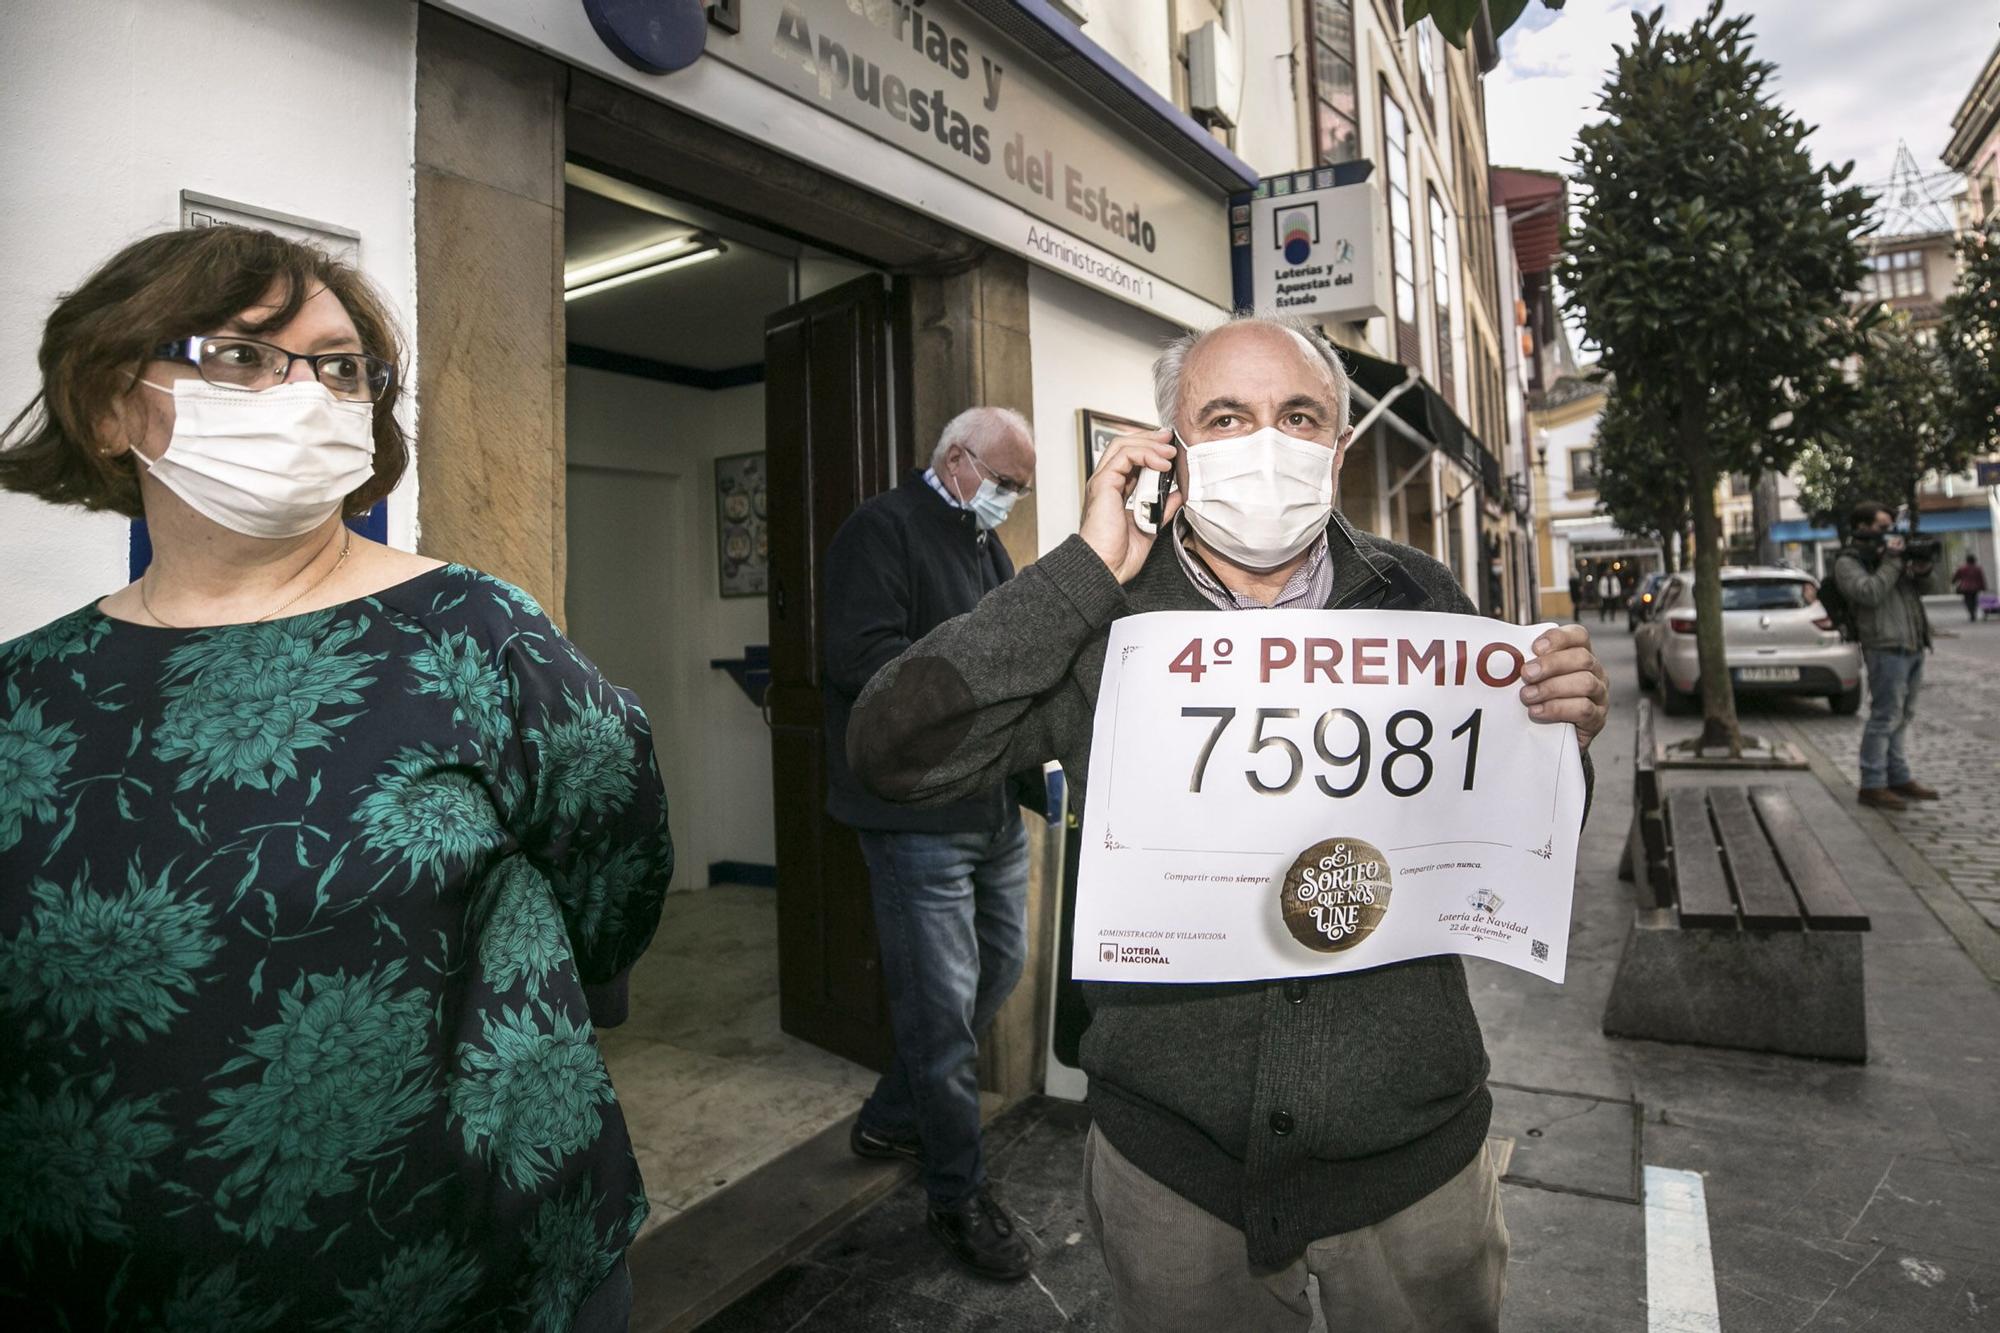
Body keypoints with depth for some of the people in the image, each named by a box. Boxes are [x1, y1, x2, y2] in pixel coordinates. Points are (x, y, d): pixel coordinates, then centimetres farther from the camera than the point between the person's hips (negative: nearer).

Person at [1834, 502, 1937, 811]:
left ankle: (1899, 779, 22)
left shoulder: (1885, 553, 18)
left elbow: (1912, 593, 24)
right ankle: (1872, 786, -4)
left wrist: (1921, 573, 4)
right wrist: (1892, 561, -14)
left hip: (1913, 646, 9)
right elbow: (1870, 593, -20)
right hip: (1887, 649, -9)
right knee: (1885, 718, -8)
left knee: (1901, 717, 14)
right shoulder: (1848, 562, -6)